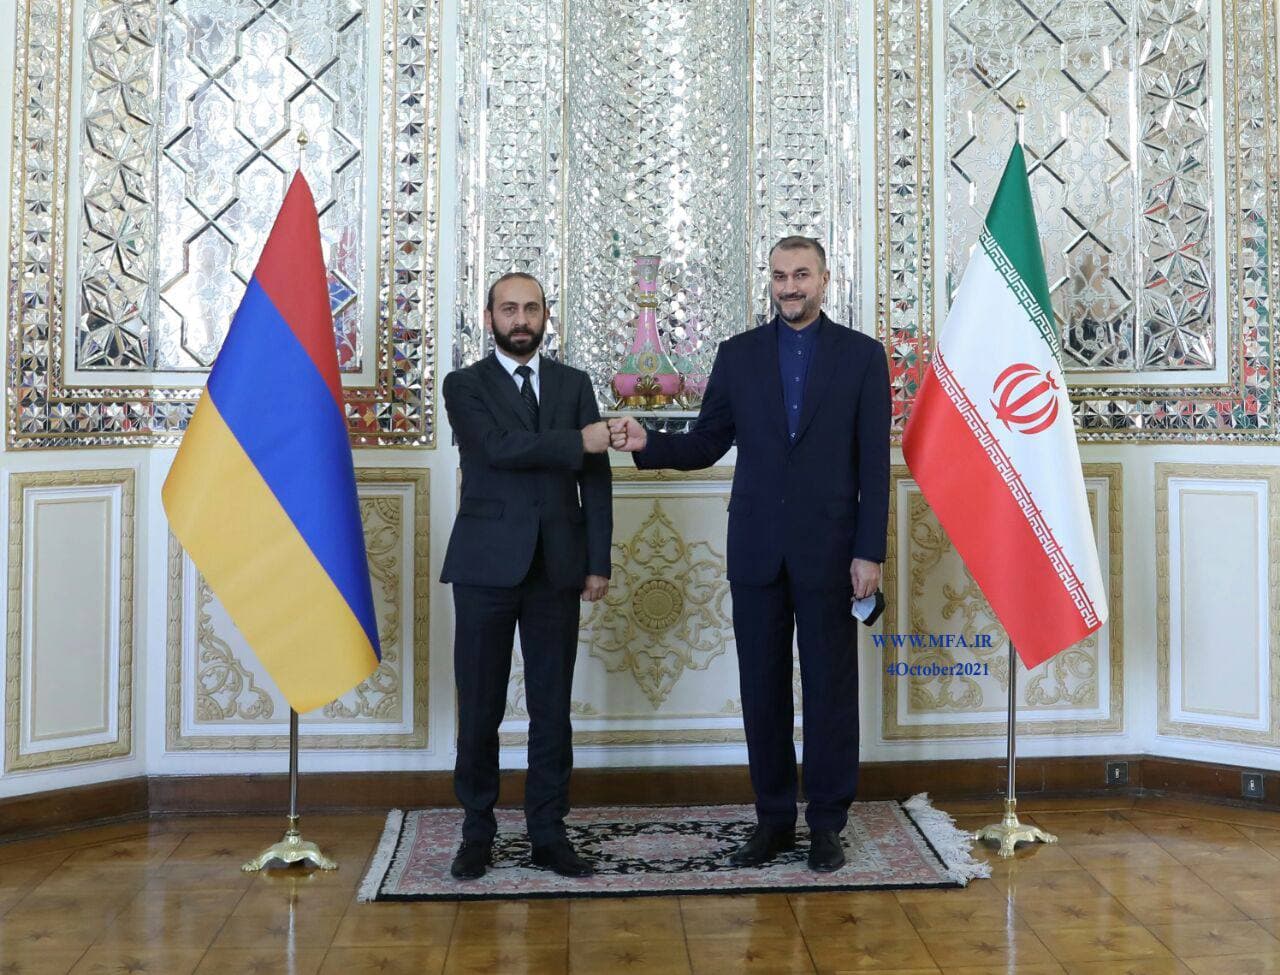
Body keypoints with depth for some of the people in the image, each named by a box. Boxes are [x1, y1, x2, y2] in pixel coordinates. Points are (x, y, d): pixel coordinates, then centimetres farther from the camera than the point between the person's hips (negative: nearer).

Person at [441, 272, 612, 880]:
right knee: (479, 708, 4)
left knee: (552, 708, 6)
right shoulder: (465, 385, 4)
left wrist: (598, 563, 1)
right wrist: (578, 442, -14)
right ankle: (478, 832, 16)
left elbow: (595, 478, 7)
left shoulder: (574, 384, 12)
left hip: (557, 568, 2)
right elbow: (499, 447, -15)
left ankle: (548, 832, 16)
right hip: (487, 566, -2)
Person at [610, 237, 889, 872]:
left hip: (829, 549, -2)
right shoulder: (738, 355, 8)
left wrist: (870, 551, -6)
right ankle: (773, 819, 20)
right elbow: (705, 446, 7)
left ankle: (827, 823, 17)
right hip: (756, 549, 2)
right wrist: (648, 443, -12)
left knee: (830, 687, 4)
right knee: (762, 688, 8)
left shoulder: (861, 355, 2)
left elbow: (874, 463, -1)